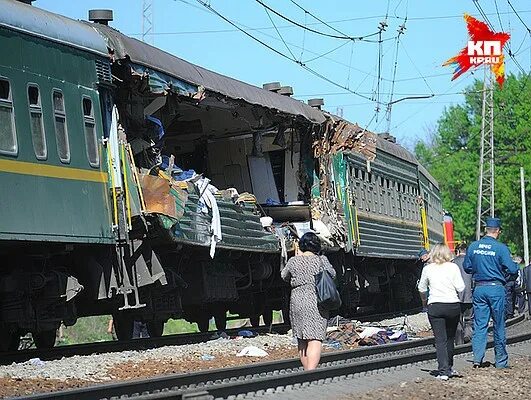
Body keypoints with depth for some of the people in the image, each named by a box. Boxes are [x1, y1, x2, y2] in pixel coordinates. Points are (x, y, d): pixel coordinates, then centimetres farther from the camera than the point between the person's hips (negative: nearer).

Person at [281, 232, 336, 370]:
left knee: (302, 341, 15)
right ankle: (311, 372, -22)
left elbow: (284, 276, 19)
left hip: (297, 303, 3)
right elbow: (332, 274, 13)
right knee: (315, 339, -9)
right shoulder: (321, 260, -5)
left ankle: (307, 370, 23)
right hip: (316, 303, -3)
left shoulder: (293, 261, 0)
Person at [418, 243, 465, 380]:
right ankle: (449, 367, 29)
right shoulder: (453, 267, -2)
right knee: (450, 338, 18)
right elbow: (461, 288, -5)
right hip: (453, 305, 1)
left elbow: (422, 288, 13)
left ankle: (443, 371, -11)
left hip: (435, 306, -1)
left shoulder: (427, 269, 1)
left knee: (440, 339, -2)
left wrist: (424, 301, 32)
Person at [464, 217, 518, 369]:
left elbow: (466, 267, 11)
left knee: (479, 324, 5)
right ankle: (501, 361, 14)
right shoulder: (501, 248, -10)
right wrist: (516, 265, 11)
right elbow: (512, 269, -11)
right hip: (496, 289, -3)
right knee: (499, 325, 7)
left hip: (479, 288, 3)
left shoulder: (473, 246, 2)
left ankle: (477, 358, -7)